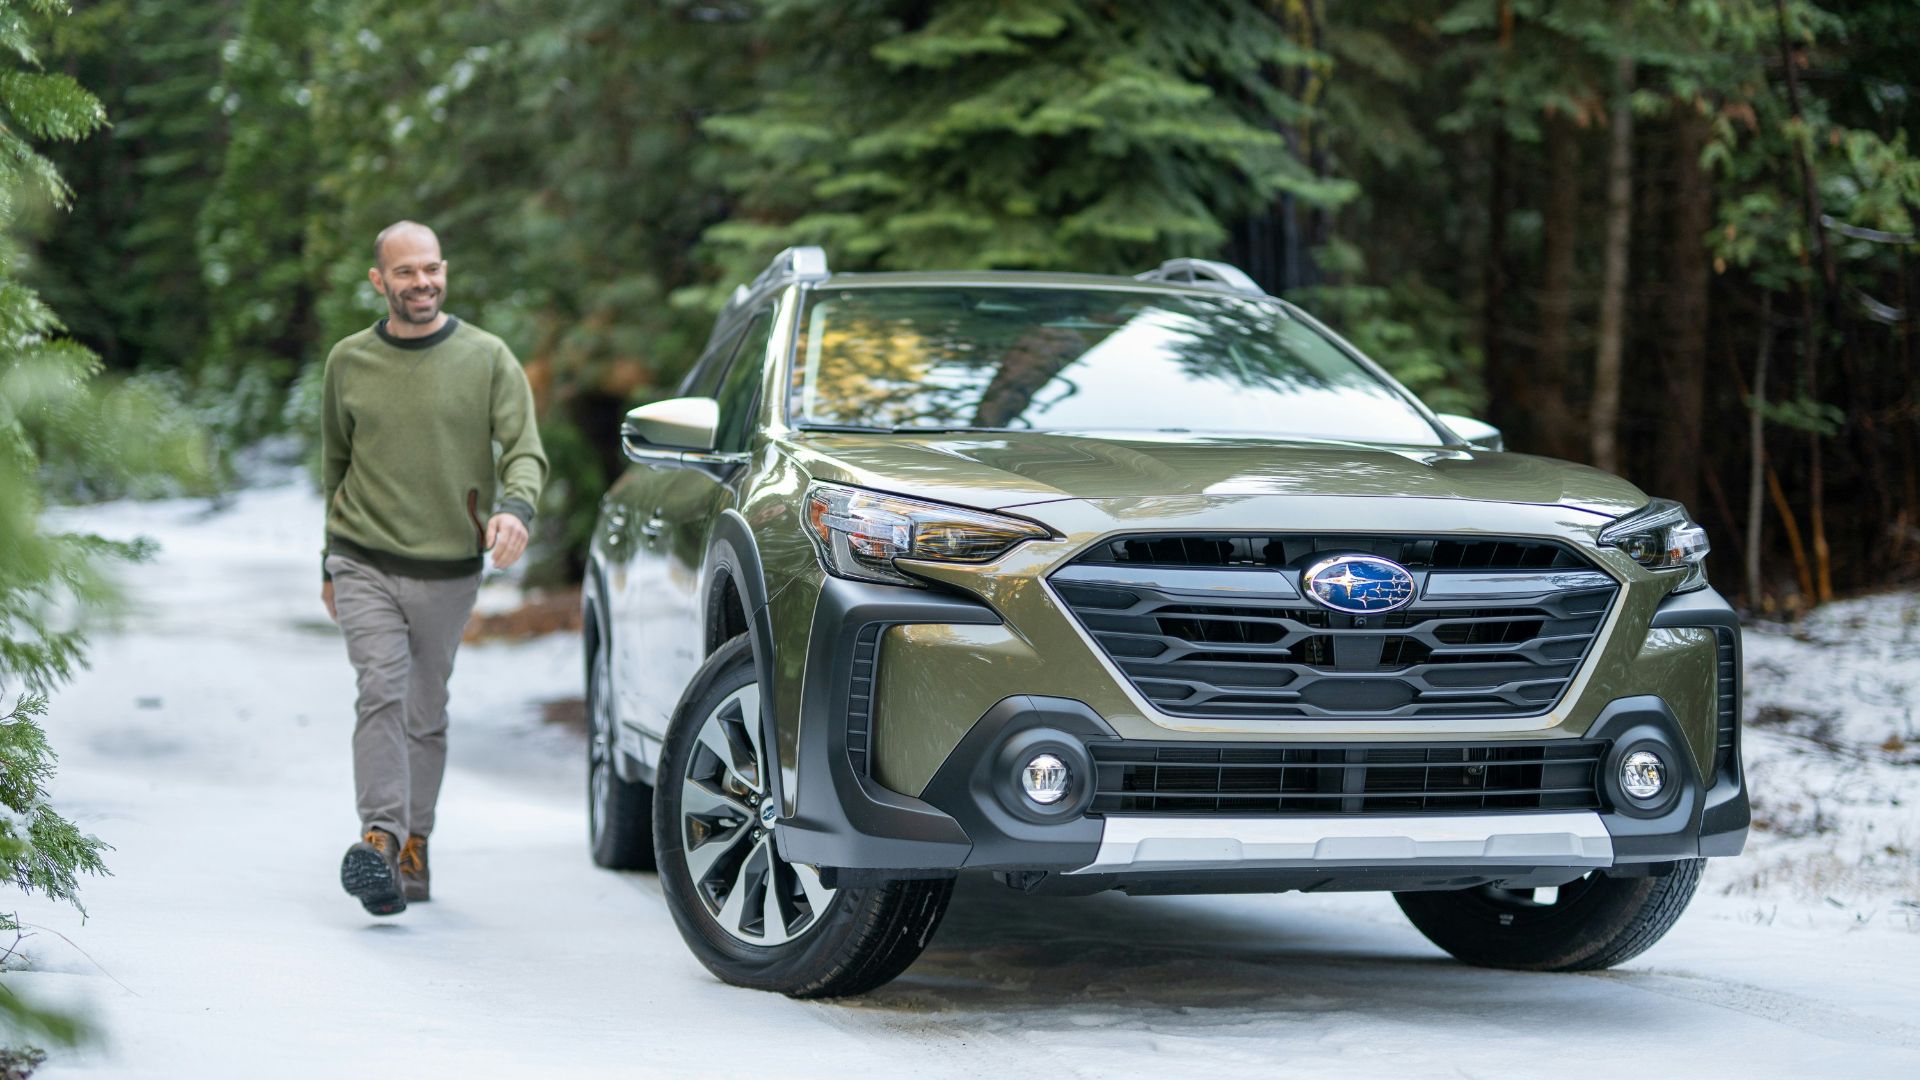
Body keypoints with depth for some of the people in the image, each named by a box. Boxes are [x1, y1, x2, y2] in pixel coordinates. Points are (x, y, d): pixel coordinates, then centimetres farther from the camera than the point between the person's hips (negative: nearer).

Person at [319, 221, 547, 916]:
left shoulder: (488, 358, 1)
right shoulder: (349, 362, 7)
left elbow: (525, 452, -5)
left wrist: (515, 506, -27)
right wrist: (331, 560, 21)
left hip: (449, 570, 1)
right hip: (365, 564, 0)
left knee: (426, 714, 8)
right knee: (381, 690, -18)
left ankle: (414, 846, 19)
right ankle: (380, 839, -27)